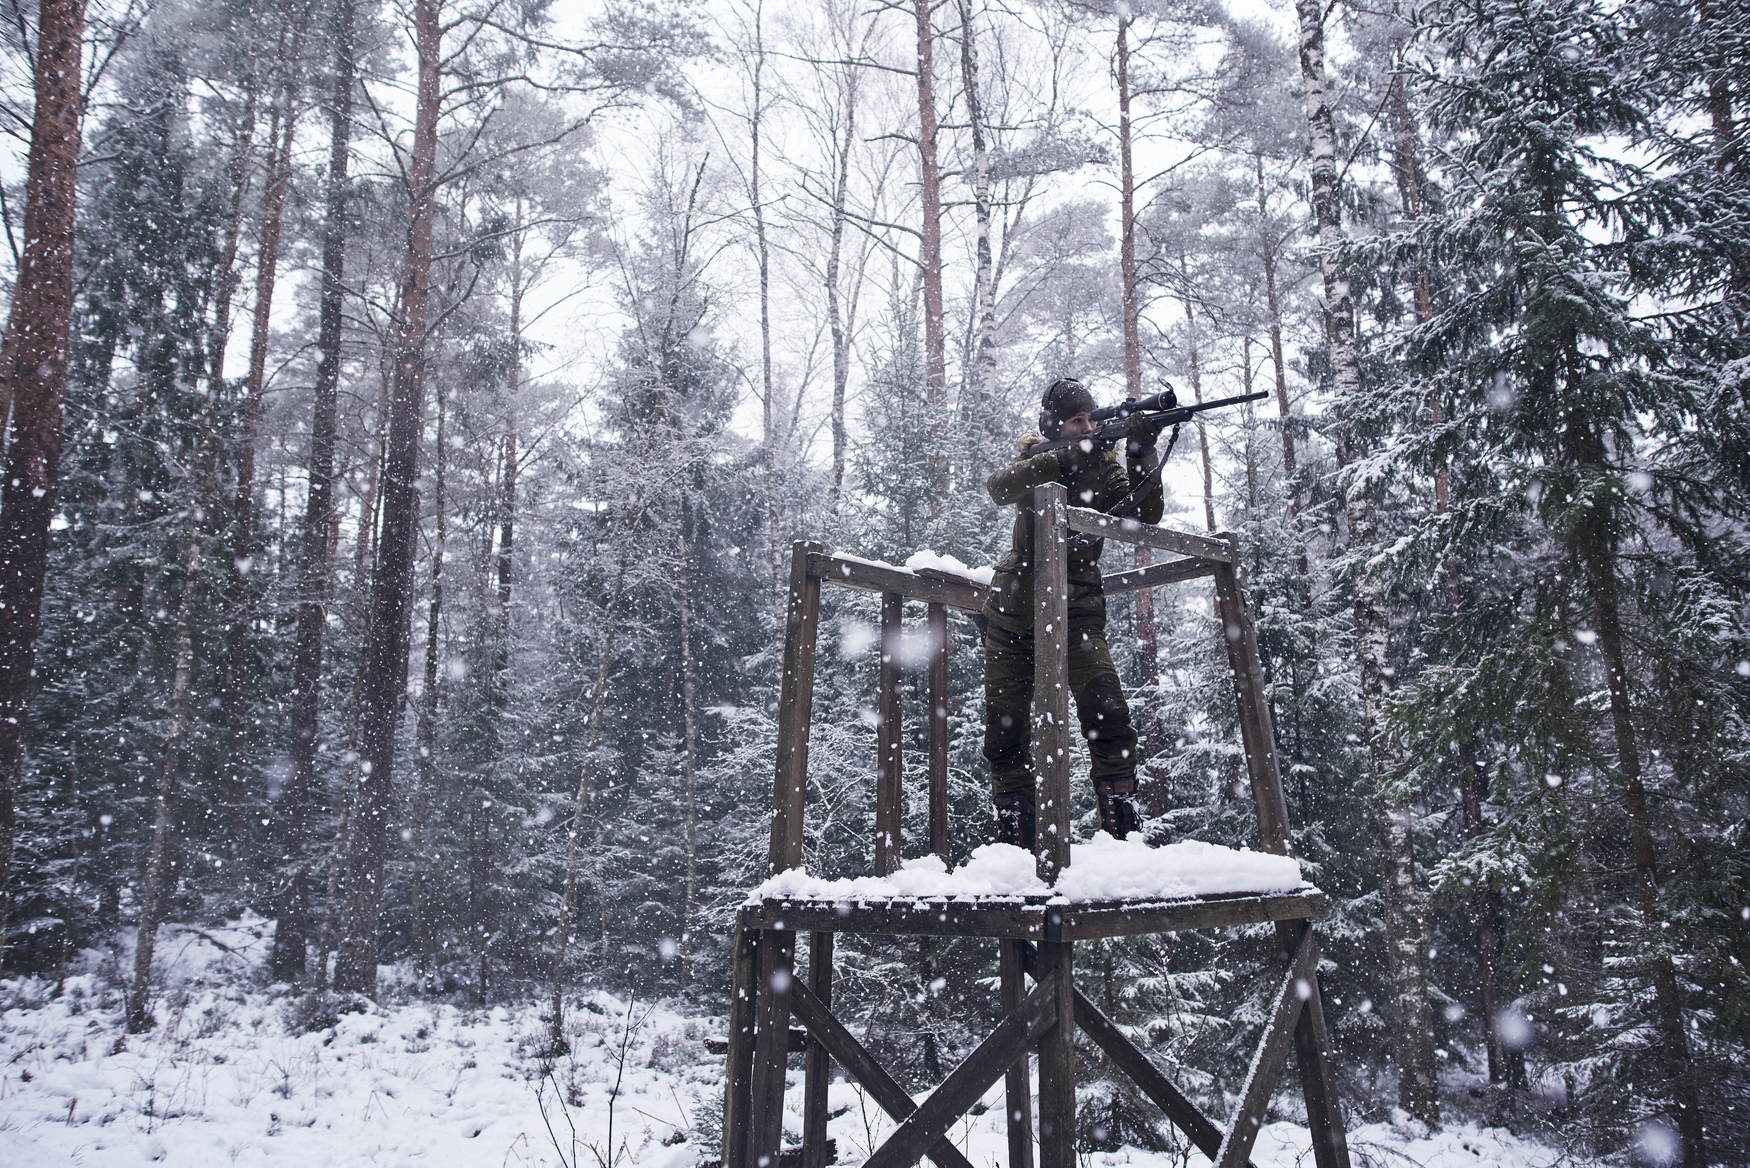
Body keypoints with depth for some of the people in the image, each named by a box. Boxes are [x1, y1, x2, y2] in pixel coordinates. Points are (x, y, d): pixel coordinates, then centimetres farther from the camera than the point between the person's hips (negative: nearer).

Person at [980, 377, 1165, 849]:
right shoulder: (1036, 461, 3)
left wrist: (1141, 453, -24)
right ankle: (1014, 842, 17)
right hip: (1013, 616, 1)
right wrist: (1064, 458, -29)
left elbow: (1148, 514, -11)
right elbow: (998, 488, -19)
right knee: (1005, 734, 5)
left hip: (1077, 614, -1)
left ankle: (1123, 832, -14)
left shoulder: (1106, 468, 4)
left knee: (1109, 720, -20)